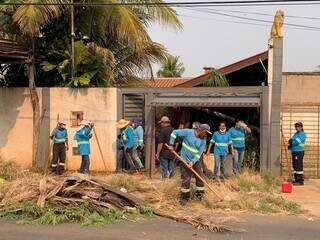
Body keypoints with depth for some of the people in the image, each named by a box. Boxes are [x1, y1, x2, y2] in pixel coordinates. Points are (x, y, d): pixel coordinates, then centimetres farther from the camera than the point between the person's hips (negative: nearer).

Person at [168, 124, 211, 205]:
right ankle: (184, 198, 11)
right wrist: (171, 145, -12)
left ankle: (200, 195, 23)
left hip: (195, 161, 4)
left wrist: (192, 162, -20)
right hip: (185, 160, -4)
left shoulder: (203, 140, -4)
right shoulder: (188, 132, -15)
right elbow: (174, 132, -9)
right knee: (186, 180, -4)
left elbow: (199, 153, -8)